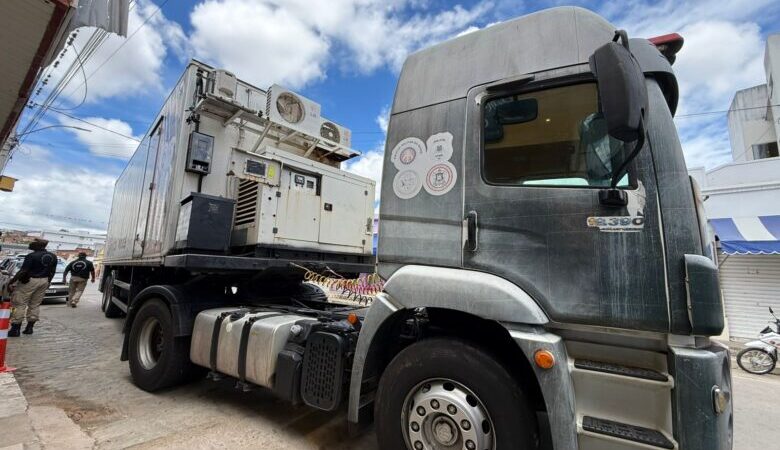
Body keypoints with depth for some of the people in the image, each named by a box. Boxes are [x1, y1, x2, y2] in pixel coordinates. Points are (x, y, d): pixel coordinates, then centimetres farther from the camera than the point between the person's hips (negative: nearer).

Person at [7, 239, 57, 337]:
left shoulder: (32, 256, -14)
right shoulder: (53, 257, 5)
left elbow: (23, 271, -17)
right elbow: (52, 272, 11)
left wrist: (12, 280, -7)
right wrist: (47, 283, 19)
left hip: (30, 281, -6)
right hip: (44, 281, 6)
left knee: (20, 304, 2)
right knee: (35, 305, 13)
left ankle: (15, 329, 2)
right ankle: (30, 327, 16)